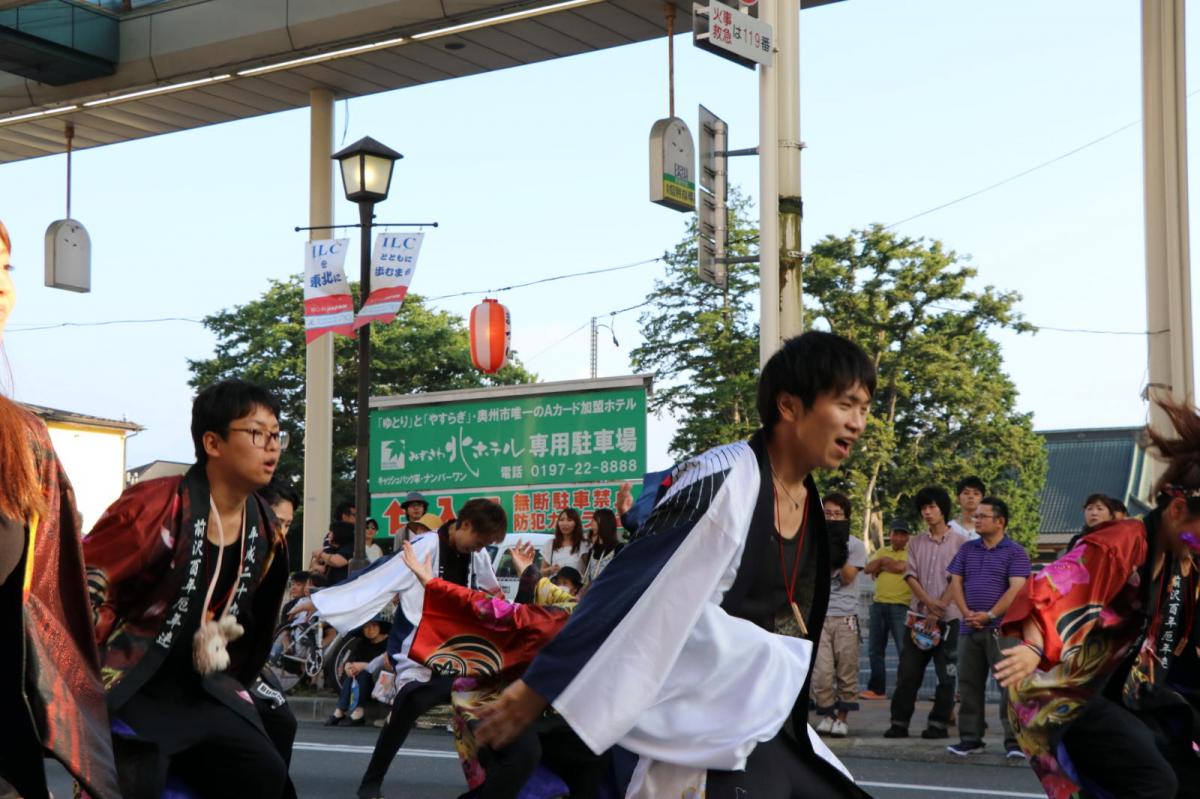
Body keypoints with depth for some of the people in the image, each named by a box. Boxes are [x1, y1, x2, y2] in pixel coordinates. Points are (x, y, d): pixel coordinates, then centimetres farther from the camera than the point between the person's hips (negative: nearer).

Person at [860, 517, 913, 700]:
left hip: (900, 606, -6)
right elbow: (868, 568, 5)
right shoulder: (882, 551, 17)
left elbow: (900, 567, -17)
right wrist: (883, 560, -9)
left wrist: (882, 564, -1)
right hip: (878, 604, 6)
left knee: (904, 649, -7)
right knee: (876, 649, 11)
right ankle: (877, 688, 19)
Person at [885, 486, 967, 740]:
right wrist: (928, 601, -12)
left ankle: (939, 723, 7)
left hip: (948, 617, -4)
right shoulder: (916, 543, 13)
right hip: (918, 615, 4)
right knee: (907, 672, 2)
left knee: (946, 675, 0)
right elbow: (910, 576, 5)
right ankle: (900, 722, 6)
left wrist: (938, 610, -13)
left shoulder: (960, 542, 0)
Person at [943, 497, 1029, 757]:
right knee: (969, 684, 7)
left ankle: (1014, 740, -6)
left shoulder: (1015, 552, 0)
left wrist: (989, 615, -15)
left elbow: (1016, 589, -10)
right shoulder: (967, 550, 16)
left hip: (1001, 629, -5)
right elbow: (955, 583, 11)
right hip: (969, 629, 5)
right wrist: (967, 613, -5)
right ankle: (970, 738, 15)